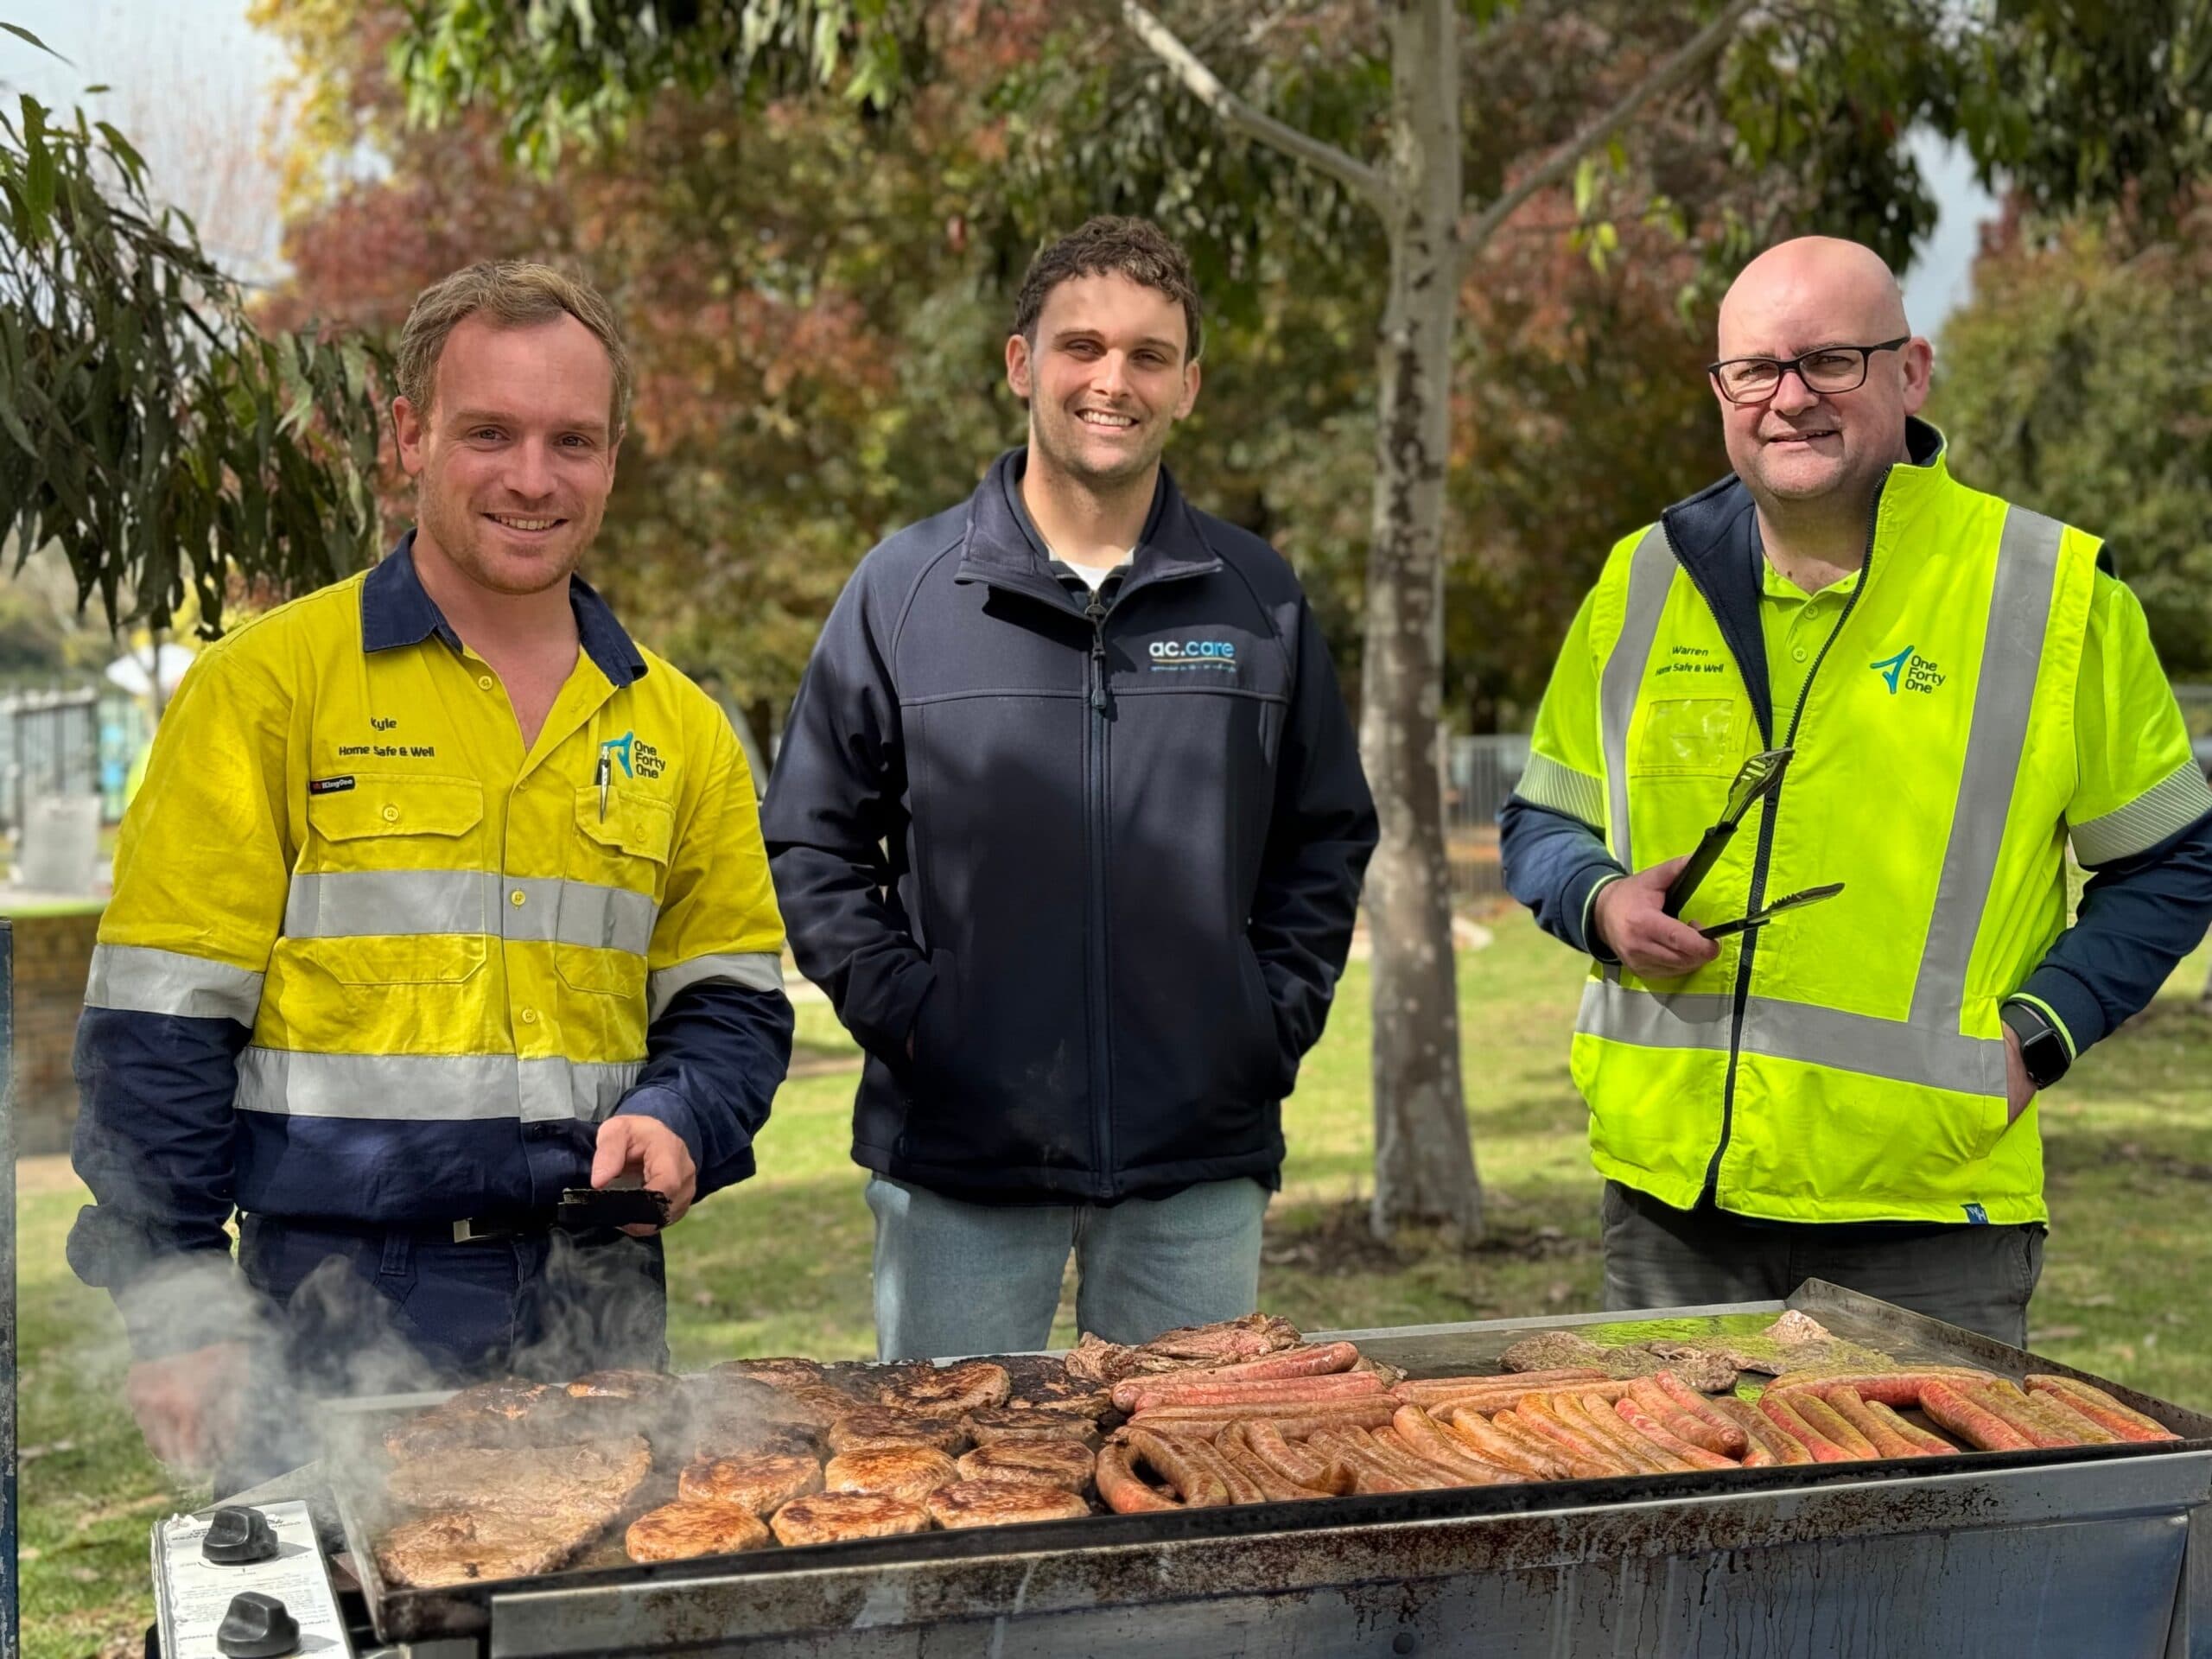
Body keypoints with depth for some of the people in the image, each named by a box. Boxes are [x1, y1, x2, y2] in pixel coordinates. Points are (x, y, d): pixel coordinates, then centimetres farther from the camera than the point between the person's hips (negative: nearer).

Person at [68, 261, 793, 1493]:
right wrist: (178, 1305, -9)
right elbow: (161, 1021, -4)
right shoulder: (267, 685, -2)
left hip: (598, 1311, 4)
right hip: (337, 1319, -3)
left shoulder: (678, 728, 11)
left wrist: (679, 1117, -6)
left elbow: (734, 1001, 15)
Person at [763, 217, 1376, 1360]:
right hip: (958, 1150, -1)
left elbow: (1328, 839, 14)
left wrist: (1276, 1016, 2)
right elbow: (811, 839, 4)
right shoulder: (905, 587, 1)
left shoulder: (1259, 600, 7)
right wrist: (898, 1007, -7)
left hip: (1199, 1160, 2)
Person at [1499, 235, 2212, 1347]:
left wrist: (2038, 1029, -6)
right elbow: (1542, 822, 17)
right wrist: (1601, 901, -4)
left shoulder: (2053, 593, -1)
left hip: (1930, 1195, -2)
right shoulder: (1642, 585, 7)